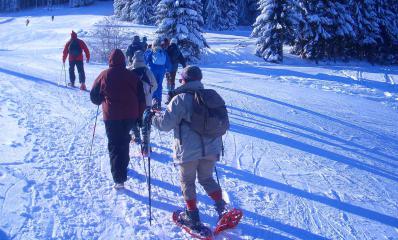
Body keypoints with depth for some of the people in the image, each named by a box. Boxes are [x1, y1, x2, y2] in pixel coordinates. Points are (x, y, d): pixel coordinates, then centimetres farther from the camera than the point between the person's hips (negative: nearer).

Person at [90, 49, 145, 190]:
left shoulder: (104, 75, -3)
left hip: (112, 116, -3)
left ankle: (119, 179, -7)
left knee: (114, 145, 0)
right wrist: (139, 115, 13)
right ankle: (123, 165, 40)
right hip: (130, 115, 3)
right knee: (124, 141, 23)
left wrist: (102, 101, 25)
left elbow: (94, 96, 5)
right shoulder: (132, 75, 2)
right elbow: (141, 97, 5)